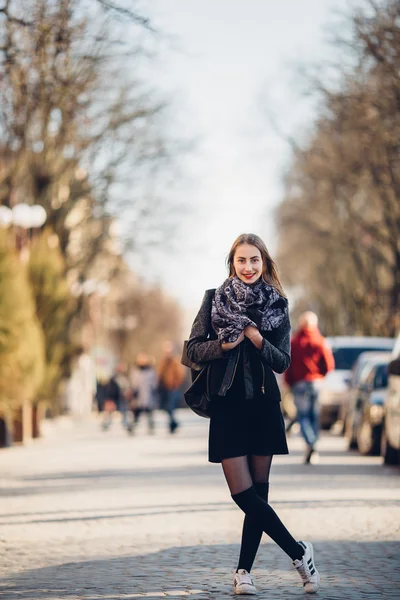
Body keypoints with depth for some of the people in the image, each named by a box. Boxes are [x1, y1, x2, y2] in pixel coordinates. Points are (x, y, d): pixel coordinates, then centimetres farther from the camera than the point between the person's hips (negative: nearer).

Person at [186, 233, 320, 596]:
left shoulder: (277, 305, 4)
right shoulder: (214, 299, 2)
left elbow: (283, 362, -1)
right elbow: (194, 349, 0)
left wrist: (257, 339, -18)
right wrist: (223, 345, -18)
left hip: (264, 405, 1)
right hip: (227, 406, -1)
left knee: (259, 490, 2)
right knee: (243, 493, -8)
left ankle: (244, 570, 10)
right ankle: (299, 552, 4)